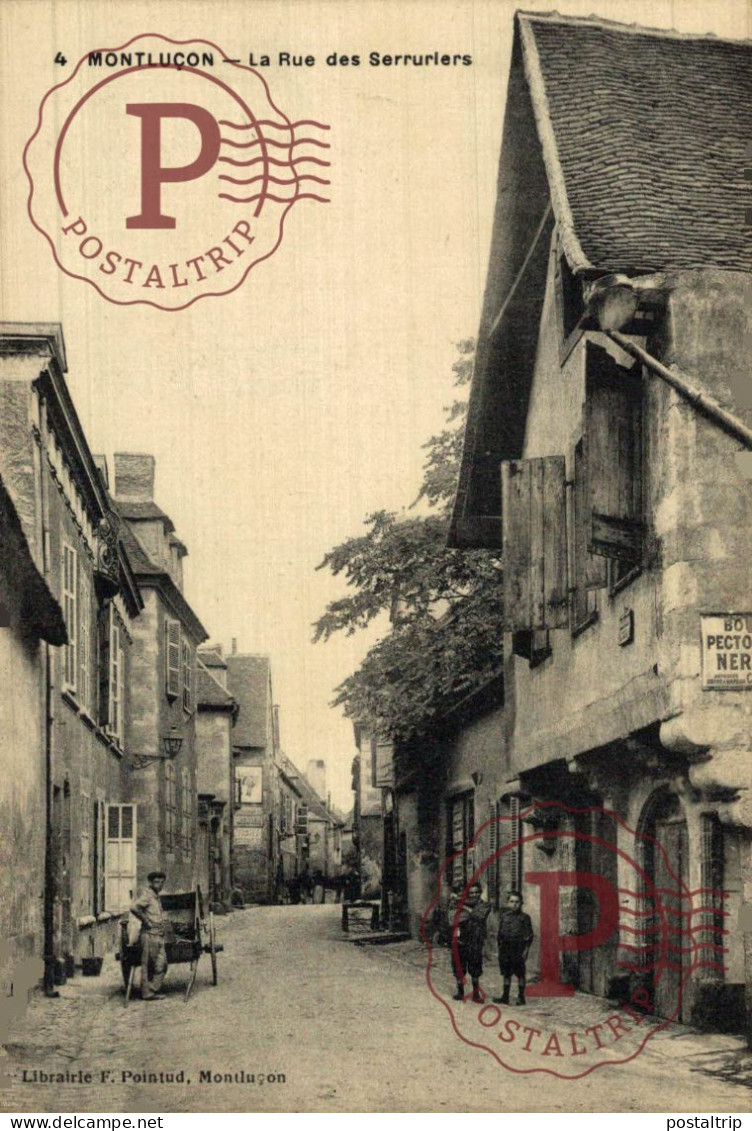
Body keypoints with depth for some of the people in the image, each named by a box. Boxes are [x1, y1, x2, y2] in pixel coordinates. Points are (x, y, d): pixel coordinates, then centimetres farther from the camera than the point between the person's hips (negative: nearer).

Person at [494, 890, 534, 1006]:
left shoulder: (524, 917, -2)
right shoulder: (504, 916, 9)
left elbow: (529, 935, -2)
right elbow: (500, 933, 15)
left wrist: (526, 949, -9)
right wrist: (500, 948, 10)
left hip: (518, 949, -4)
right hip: (505, 948, 4)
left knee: (520, 974, 0)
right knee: (506, 974, 9)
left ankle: (521, 997, 8)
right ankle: (505, 997, 15)